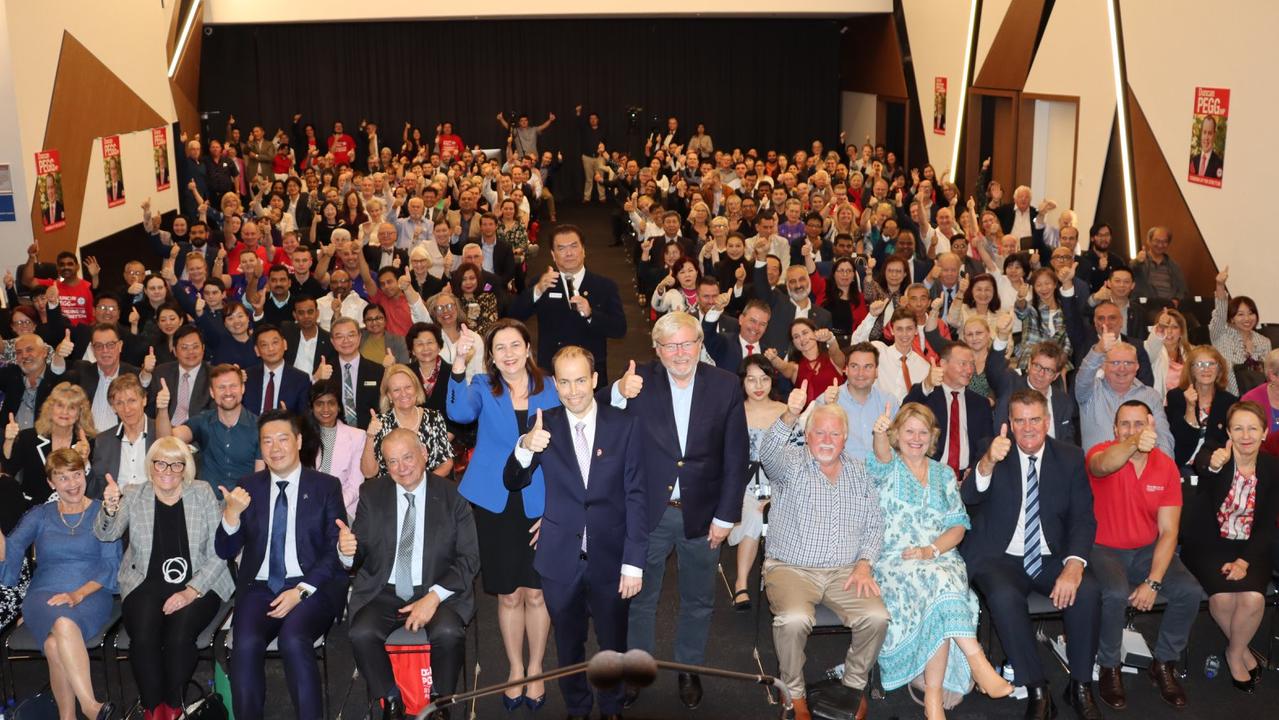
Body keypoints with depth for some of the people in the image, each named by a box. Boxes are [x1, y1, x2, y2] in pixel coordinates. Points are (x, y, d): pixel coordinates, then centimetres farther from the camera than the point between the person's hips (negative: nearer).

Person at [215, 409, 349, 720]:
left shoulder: (326, 486, 5)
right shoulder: (247, 487, 11)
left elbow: (335, 550, -1)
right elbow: (225, 552, 7)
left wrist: (301, 590, -15)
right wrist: (232, 513, -13)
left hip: (312, 587, -2)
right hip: (260, 587, 2)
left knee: (293, 639, -31)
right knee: (246, 644, -27)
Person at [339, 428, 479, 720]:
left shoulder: (452, 495, -2)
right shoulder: (372, 494, 4)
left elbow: (469, 558, -4)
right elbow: (359, 554, 2)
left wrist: (434, 597, -17)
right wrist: (347, 550, -24)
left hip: (438, 592, -2)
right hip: (384, 592, 2)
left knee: (447, 633, -31)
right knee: (361, 634, -27)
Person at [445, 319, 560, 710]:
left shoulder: (549, 391, 0)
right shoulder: (483, 387, -1)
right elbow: (459, 413, -25)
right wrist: (459, 362, -38)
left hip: (538, 504, 0)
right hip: (494, 502, 0)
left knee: (535, 592, 6)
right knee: (509, 594, 10)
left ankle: (536, 670, 26)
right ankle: (515, 669, 29)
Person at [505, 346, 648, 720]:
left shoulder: (626, 426, -8)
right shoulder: (544, 424, -4)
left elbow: (636, 497, -7)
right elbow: (513, 483, -2)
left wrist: (634, 562, -11)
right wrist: (525, 447, -24)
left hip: (610, 558, -1)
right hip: (561, 558, 1)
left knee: (613, 643, 17)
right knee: (569, 644, 18)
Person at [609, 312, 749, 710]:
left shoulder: (725, 385, -8)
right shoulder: (640, 380, -10)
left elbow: (737, 456, -5)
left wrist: (726, 515, -6)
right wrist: (619, 393, -37)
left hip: (701, 513, 1)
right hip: (649, 511, -1)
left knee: (698, 601, 18)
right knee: (640, 597, 15)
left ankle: (689, 670, 40)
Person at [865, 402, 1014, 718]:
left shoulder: (944, 473, 17)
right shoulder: (888, 468, 8)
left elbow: (958, 526, 11)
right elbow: (882, 459, -19)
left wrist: (932, 549, -9)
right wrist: (879, 435, -43)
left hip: (939, 558, 3)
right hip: (894, 560, -2)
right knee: (940, 580, -35)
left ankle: (934, 694, -28)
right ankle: (978, 662, -33)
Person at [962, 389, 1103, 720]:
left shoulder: (1070, 457, 3)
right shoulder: (992, 452, -3)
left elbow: (1083, 518, -1)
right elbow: (968, 498, -19)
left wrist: (1074, 565, -20)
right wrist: (987, 464, -41)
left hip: (1051, 558, 2)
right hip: (1000, 557, -2)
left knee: (1088, 591, -26)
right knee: (1004, 597, -33)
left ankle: (1080, 687, -8)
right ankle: (1037, 691, -19)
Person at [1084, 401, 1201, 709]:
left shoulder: (1167, 467, -3)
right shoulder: (1102, 453, -13)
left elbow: (1168, 531, -5)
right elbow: (1103, 466, -42)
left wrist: (1153, 582, -17)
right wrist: (1134, 444, -63)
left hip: (1148, 550, 4)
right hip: (1104, 549, -4)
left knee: (1190, 591, -19)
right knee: (1116, 594, -32)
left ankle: (1164, 663, 5)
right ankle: (1110, 668, -5)